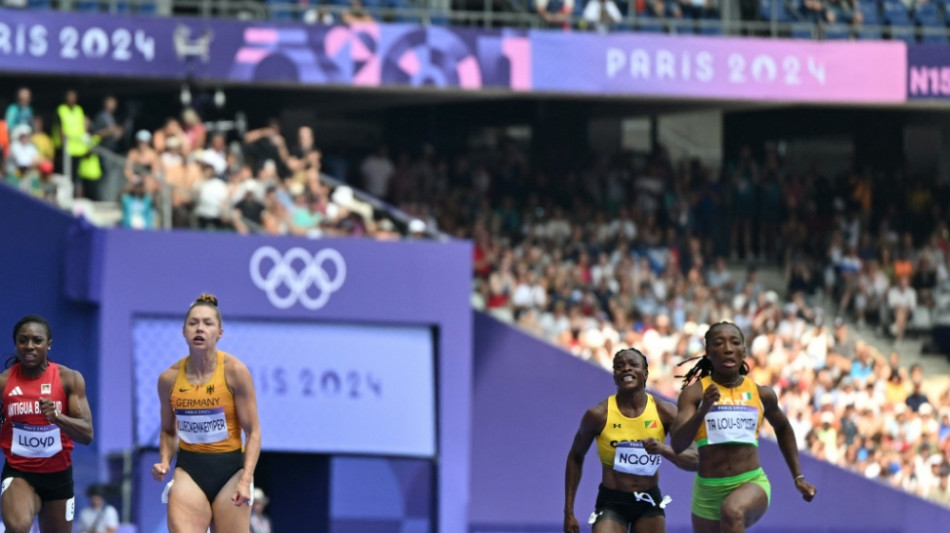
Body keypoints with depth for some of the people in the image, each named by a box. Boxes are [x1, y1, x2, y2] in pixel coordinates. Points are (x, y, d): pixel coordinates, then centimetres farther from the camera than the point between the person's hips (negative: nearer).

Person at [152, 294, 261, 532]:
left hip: (230, 470, -1)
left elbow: (253, 432, -6)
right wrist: (164, 462, -3)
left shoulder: (234, 371, -7)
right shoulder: (169, 378, 1)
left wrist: (246, 480, -17)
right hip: (189, 470, 1)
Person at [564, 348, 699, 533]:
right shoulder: (599, 415, -10)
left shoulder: (664, 412, -7)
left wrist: (664, 449, -31)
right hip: (611, 503, -3)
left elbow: (693, 460, -10)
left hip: (649, 504, 3)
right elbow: (575, 457, 4)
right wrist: (569, 512, 1)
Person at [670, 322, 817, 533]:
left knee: (733, 511, -36)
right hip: (708, 490, 1)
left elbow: (783, 428, 24)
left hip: (752, 483, -1)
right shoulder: (695, 392, -5)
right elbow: (677, 444, -17)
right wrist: (703, 410, -33)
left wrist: (798, 477, 23)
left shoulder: (761, 394, 3)